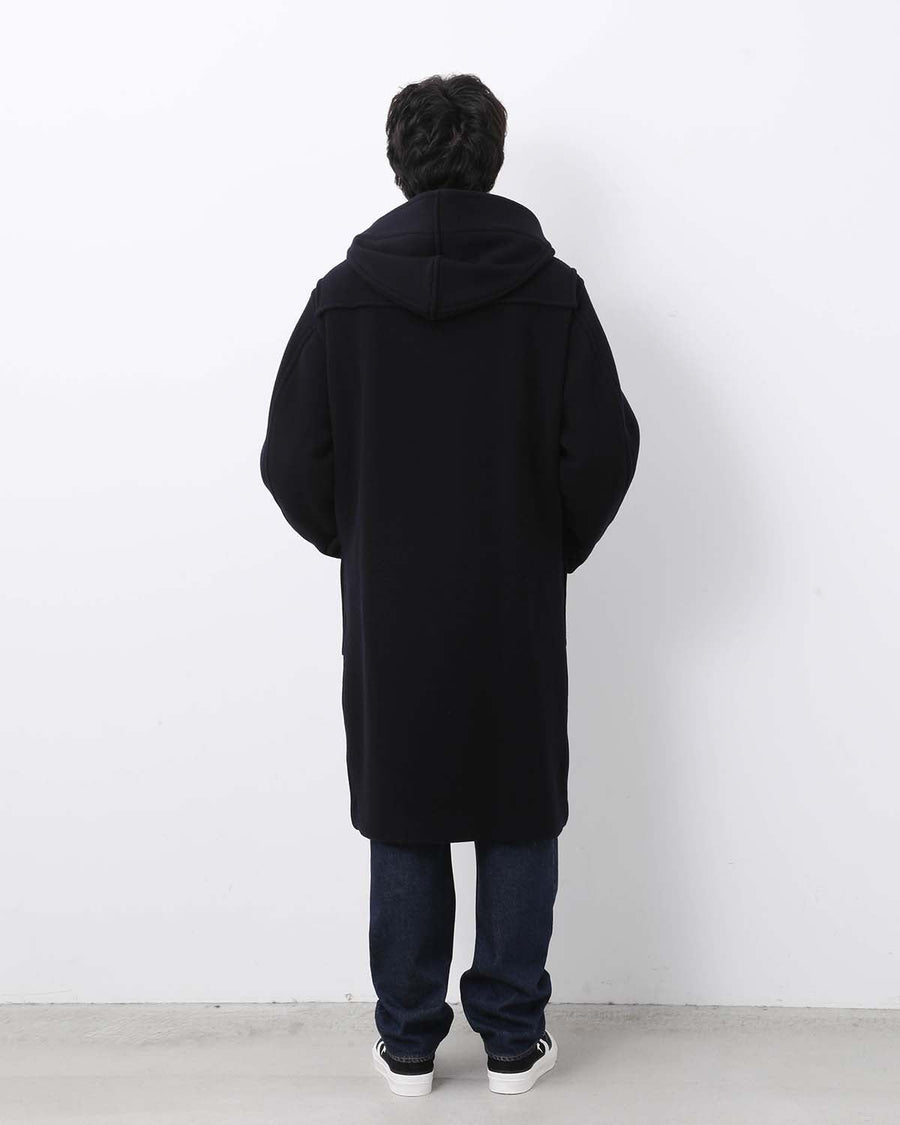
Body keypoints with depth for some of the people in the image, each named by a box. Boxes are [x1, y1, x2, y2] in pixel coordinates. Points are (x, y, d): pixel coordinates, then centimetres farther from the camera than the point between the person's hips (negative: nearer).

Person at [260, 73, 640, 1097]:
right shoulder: (551, 290, -5)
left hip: (388, 610, 1)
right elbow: (605, 445, -11)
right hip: (519, 610, 0)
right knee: (518, 825, 12)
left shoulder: (345, 293, -4)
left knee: (403, 829, 12)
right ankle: (513, 1041, 21)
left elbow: (291, 460, -5)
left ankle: (408, 1043, 22)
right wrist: (556, 547, 6)